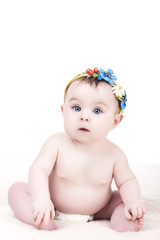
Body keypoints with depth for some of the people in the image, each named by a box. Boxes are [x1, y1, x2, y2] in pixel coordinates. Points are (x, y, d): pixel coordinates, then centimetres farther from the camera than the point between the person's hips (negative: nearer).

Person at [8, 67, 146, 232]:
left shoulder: (114, 154, -14)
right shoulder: (56, 144, -19)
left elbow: (127, 181, -3)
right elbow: (38, 170, -24)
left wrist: (133, 202, -24)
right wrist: (41, 199, -42)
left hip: (97, 210, 1)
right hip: (53, 206, 0)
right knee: (17, 189, -15)